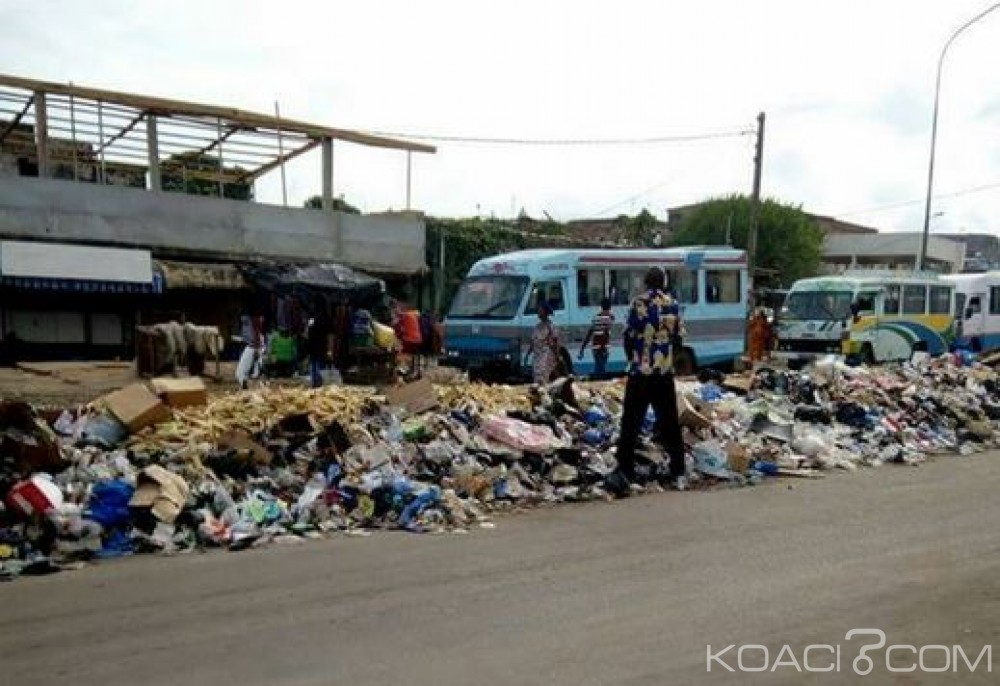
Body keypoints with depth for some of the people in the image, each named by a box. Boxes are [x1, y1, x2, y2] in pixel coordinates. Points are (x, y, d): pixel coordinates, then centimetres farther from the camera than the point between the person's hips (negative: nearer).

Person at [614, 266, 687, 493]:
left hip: (640, 372, -3)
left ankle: (626, 470, 7)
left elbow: (629, 336, -6)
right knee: (669, 423, 10)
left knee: (632, 422, 5)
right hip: (665, 372, 3)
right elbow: (677, 337, 6)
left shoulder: (638, 303, -8)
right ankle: (679, 473, 12)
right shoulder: (673, 304, 3)